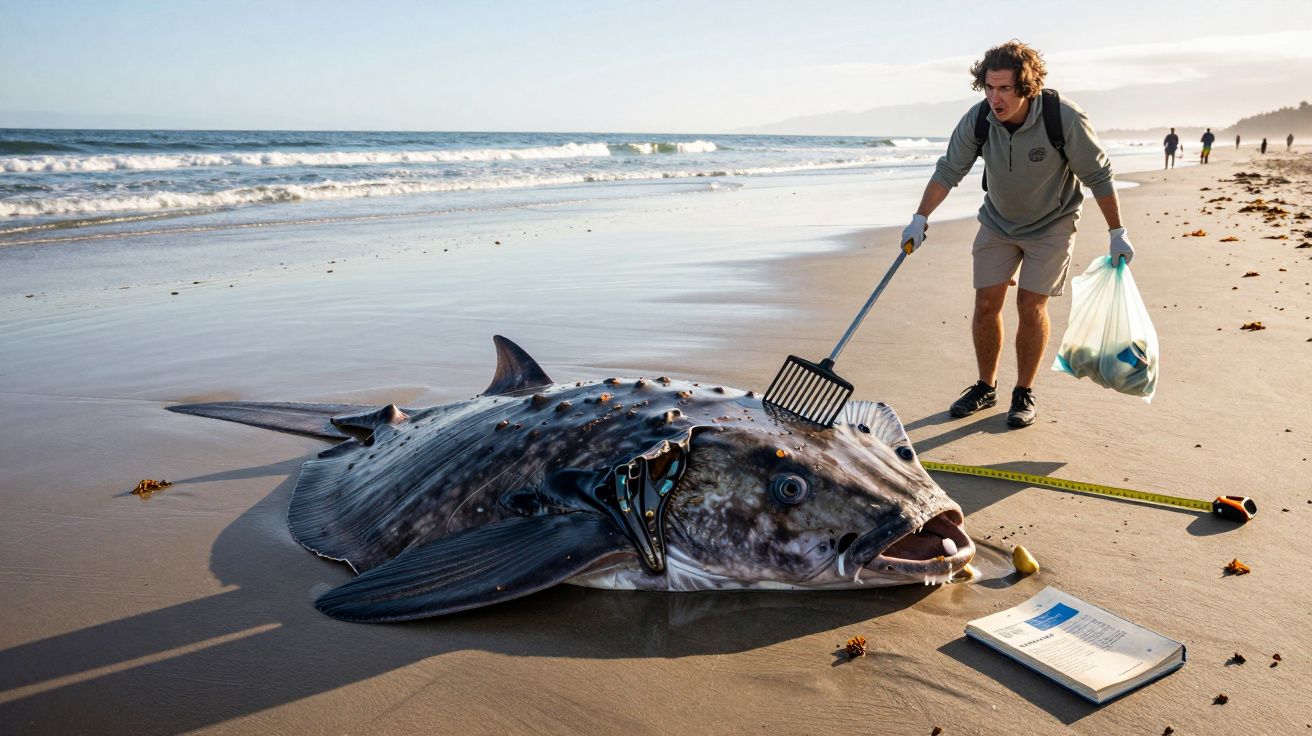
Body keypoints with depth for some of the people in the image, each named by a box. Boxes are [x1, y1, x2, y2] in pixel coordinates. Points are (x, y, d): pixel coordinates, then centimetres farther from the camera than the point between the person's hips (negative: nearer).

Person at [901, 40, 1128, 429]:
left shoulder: (1064, 118, -26)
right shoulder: (977, 119, -18)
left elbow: (1098, 175, -15)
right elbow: (948, 171, -7)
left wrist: (1117, 233, -11)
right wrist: (920, 219, -15)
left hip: (1051, 224, -3)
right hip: (998, 221, 3)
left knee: (1031, 305, -8)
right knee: (986, 302, -1)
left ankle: (1024, 393, 8)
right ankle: (986, 387, 16)